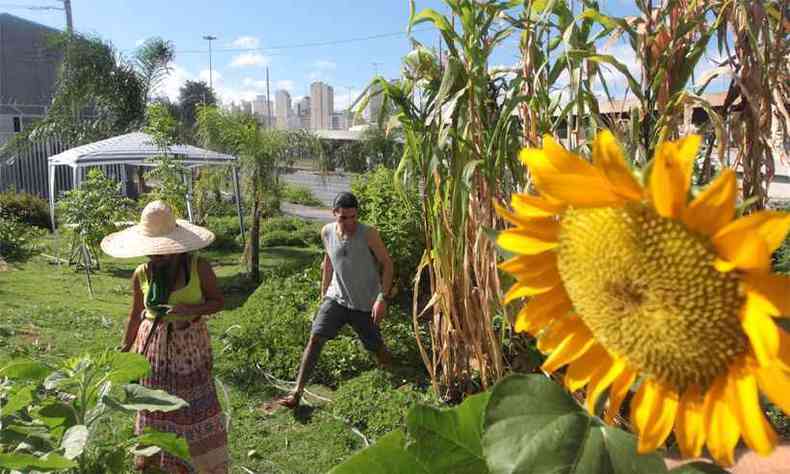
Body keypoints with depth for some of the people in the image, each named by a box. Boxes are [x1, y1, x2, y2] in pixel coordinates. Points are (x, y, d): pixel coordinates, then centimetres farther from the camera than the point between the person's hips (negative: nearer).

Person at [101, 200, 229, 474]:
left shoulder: (198, 267, -14)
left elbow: (219, 301, -6)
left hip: (190, 344, -2)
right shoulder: (142, 274, -5)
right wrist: (125, 348, 14)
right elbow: (136, 314, 8)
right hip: (153, 343, 2)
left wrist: (190, 310, -24)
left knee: (195, 400, 4)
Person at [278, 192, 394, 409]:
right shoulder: (327, 232, -5)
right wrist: (324, 292, 16)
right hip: (336, 297, 3)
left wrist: (383, 297, -19)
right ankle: (297, 392, -5)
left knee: (376, 347, 10)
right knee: (315, 338, -11)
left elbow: (387, 263, -12)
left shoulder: (369, 234, -18)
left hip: (365, 304, -3)